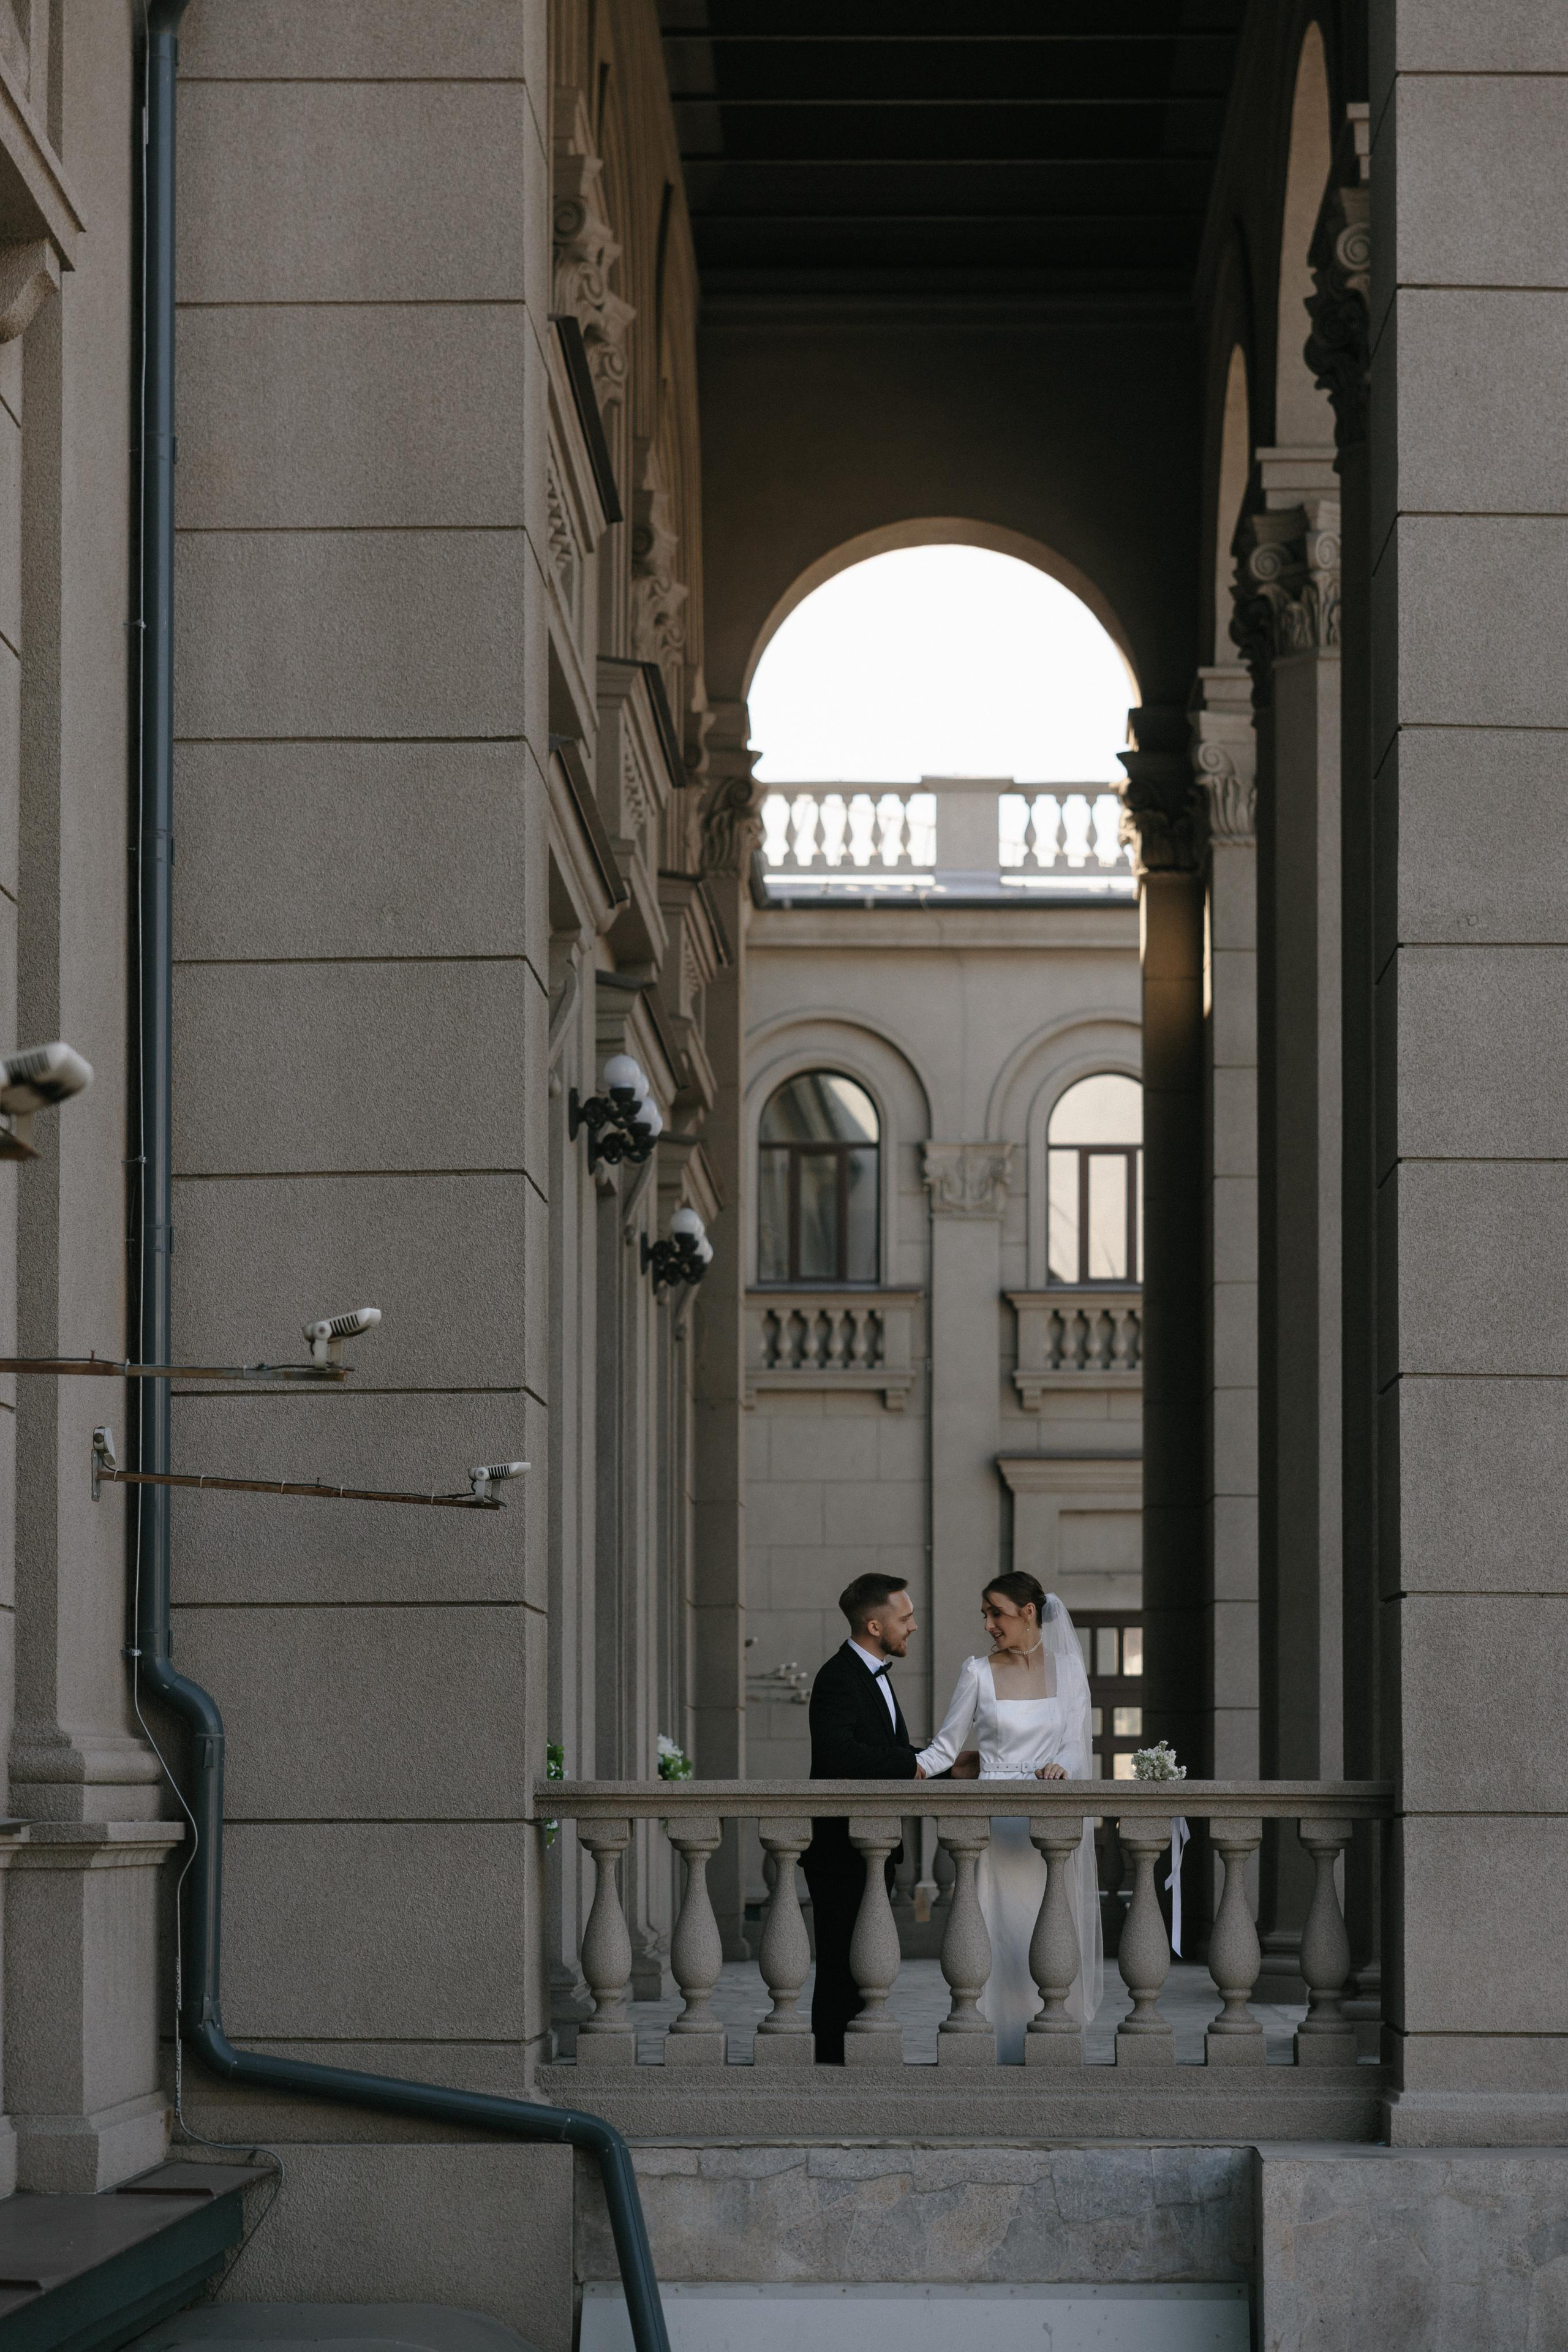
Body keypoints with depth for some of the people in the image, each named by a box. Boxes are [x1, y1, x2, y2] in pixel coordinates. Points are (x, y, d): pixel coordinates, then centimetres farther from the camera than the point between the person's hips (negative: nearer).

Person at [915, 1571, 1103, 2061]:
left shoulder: (1067, 1669, 6)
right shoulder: (979, 1673, 5)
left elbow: (1076, 1745, 1)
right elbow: (946, 1747, 5)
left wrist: (1060, 1768, -21)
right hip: (998, 1827, -1)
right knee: (1000, 1937, -6)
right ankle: (1006, 2053, -3)